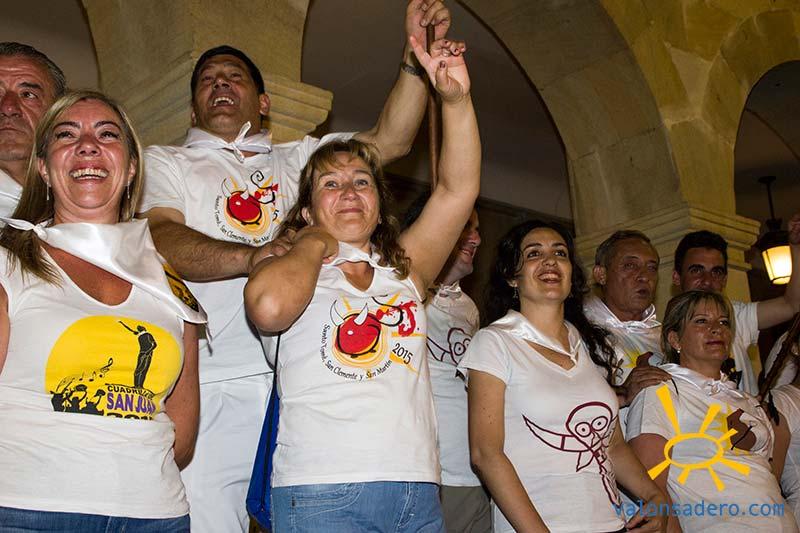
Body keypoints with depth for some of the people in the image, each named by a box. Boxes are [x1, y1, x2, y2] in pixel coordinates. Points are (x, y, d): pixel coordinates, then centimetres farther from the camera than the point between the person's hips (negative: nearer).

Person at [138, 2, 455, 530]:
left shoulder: (300, 159, 26)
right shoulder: (166, 163, 16)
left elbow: (391, 138, 17)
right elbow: (162, 240, -4)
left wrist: (417, 53, 6)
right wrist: (253, 256, -22)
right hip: (214, 387, -2)